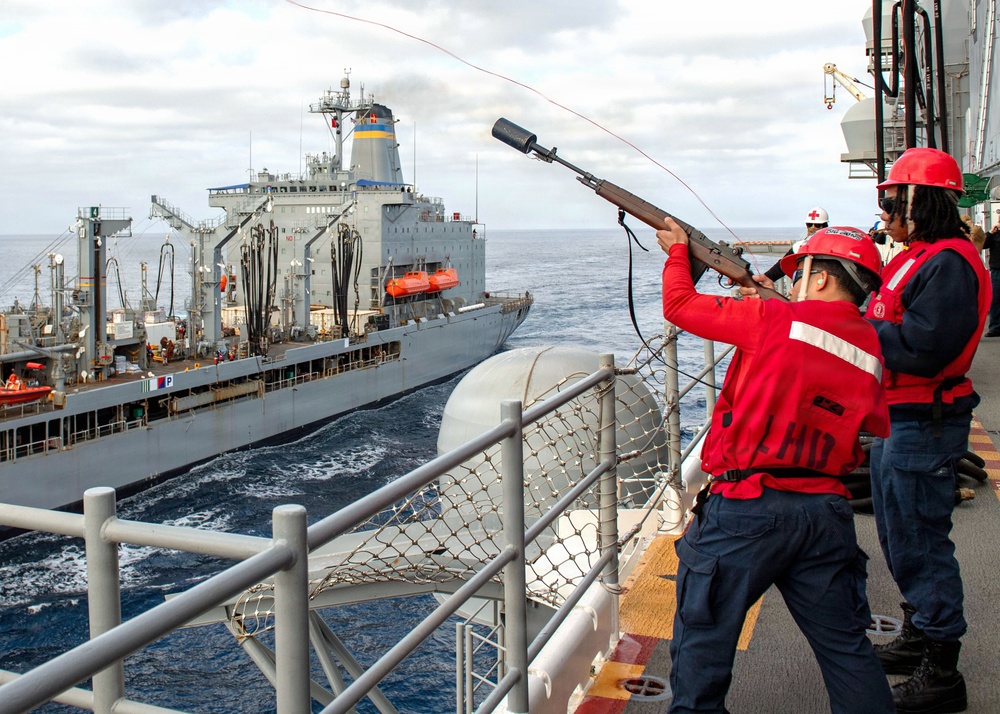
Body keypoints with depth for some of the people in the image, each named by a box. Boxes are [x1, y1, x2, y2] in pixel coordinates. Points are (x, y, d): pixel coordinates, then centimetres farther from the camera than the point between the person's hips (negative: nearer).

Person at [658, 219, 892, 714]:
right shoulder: (870, 351, 9)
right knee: (845, 646, 18)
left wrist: (677, 251, 18)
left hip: (749, 509, -6)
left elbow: (680, 306, 0)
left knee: (702, 640, 8)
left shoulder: (776, 320, -8)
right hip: (827, 514, 6)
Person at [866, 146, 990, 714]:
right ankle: (920, 638, 38)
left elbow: (922, 349, -28)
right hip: (896, 417, 11)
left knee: (920, 542, -5)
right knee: (899, 536, 21)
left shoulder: (950, 263, -19)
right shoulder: (916, 258, 15)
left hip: (925, 425, -11)